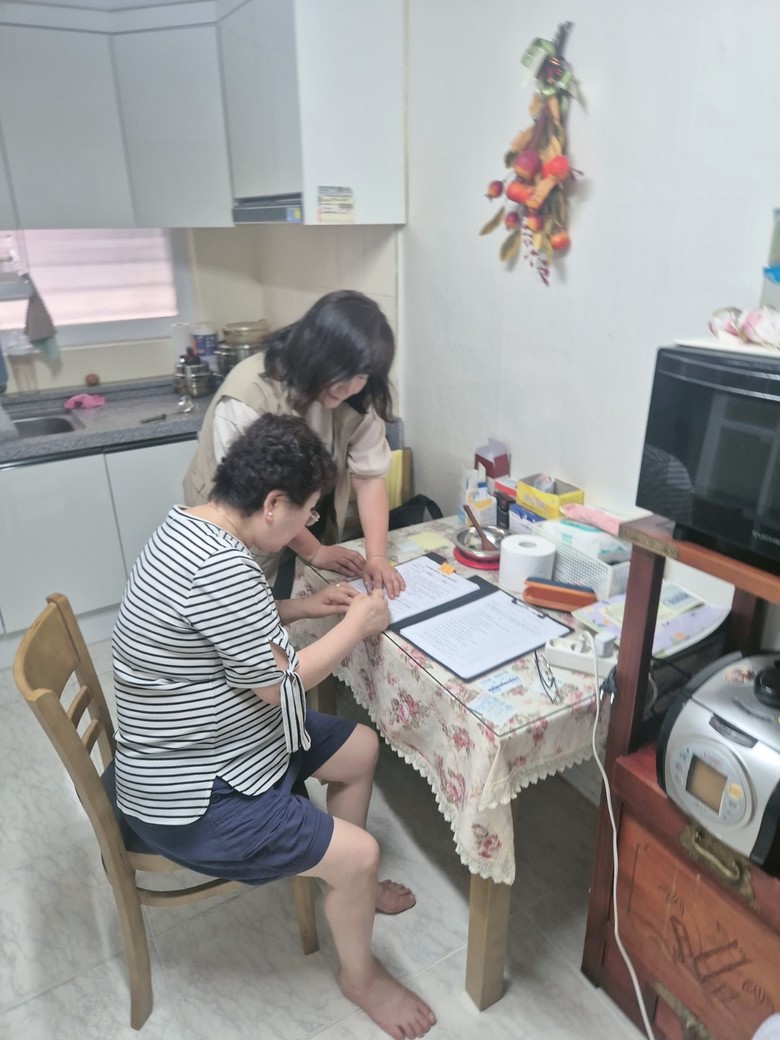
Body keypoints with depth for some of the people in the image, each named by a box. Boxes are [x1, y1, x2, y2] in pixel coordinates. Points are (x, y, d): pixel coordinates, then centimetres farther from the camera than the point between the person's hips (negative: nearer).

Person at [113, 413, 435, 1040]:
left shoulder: (190, 525, -1)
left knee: (362, 749, 15)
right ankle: (360, 976, 22)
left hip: (212, 744, 10)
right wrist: (356, 625, -12)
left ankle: (350, 885, 38)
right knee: (359, 853, -10)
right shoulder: (220, 566, -33)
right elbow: (278, 684, -24)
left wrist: (302, 608, 4)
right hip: (192, 797, -10)